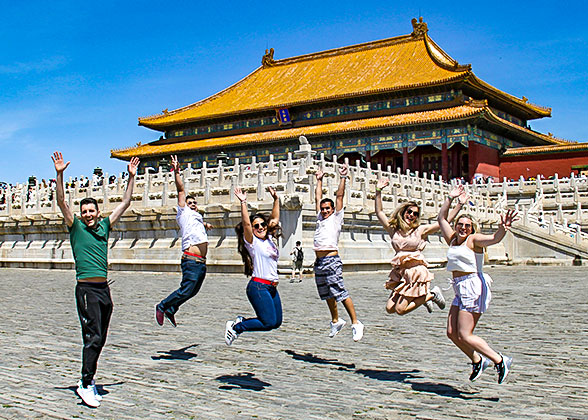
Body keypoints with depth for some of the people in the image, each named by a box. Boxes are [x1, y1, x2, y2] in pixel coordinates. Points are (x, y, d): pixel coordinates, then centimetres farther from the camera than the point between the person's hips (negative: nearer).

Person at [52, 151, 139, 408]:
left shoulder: (104, 226, 13)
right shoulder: (76, 228, 2)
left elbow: (125, 203, 17)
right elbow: (61, 202, -10)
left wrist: (132, 177, 14)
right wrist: (59, 175, -19)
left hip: (104, 288, 6)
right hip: (87, 288, -5)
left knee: (100, 339, 10)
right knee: (93, 337, -11)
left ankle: (87, 380, 22)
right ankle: (86, 385, -4)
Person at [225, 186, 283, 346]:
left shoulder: (269, 239, 15)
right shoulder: (252, 242, -3)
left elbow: (275, 219, 20)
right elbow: (246, 223, -17)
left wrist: (276, 200, 17)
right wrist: (243, 203, -19)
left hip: (272, 287, 8)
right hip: (258, 286, -8)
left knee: (276, 322, 6)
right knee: (269, 322, -15)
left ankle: (241, 321, 18)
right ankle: (235, 327, 3)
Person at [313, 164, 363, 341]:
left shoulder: (336, 217, 7)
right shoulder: (320, 218, 22)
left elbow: (340, 195, 3)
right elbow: (318, 198, 28)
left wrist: (343, 177, 3)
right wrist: (319, 180, 33)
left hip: (332, 260, -7)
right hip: (319, 262, 7)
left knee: (340, 293, -13)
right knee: (328, 295, 14)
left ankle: (356, 323, -9)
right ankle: (336, 321, 27)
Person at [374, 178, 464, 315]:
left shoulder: (421, 230, 4)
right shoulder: (394, 229, 10)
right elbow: (379, 212, 11)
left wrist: (459, 204, -1)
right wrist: (378, 191, 4)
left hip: (416, 272, -5)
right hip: (400, 272, 5)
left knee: (400, 309, -12)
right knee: (389, 308, -2)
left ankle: (431, 295, 11)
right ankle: (422, 297, 20)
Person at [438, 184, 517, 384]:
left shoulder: (474, 239, -7)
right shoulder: (452, 239, 13)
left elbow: (494, 238, -27)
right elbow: (442, 218, 24)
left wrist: (503, 227, -47)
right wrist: (450, 198, 20)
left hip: (473, 286, -8)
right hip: (461, 289, 8)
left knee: (465, 335, -10)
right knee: (452, 333, 7)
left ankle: (500, 360, 1)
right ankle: (478, 360, 24)